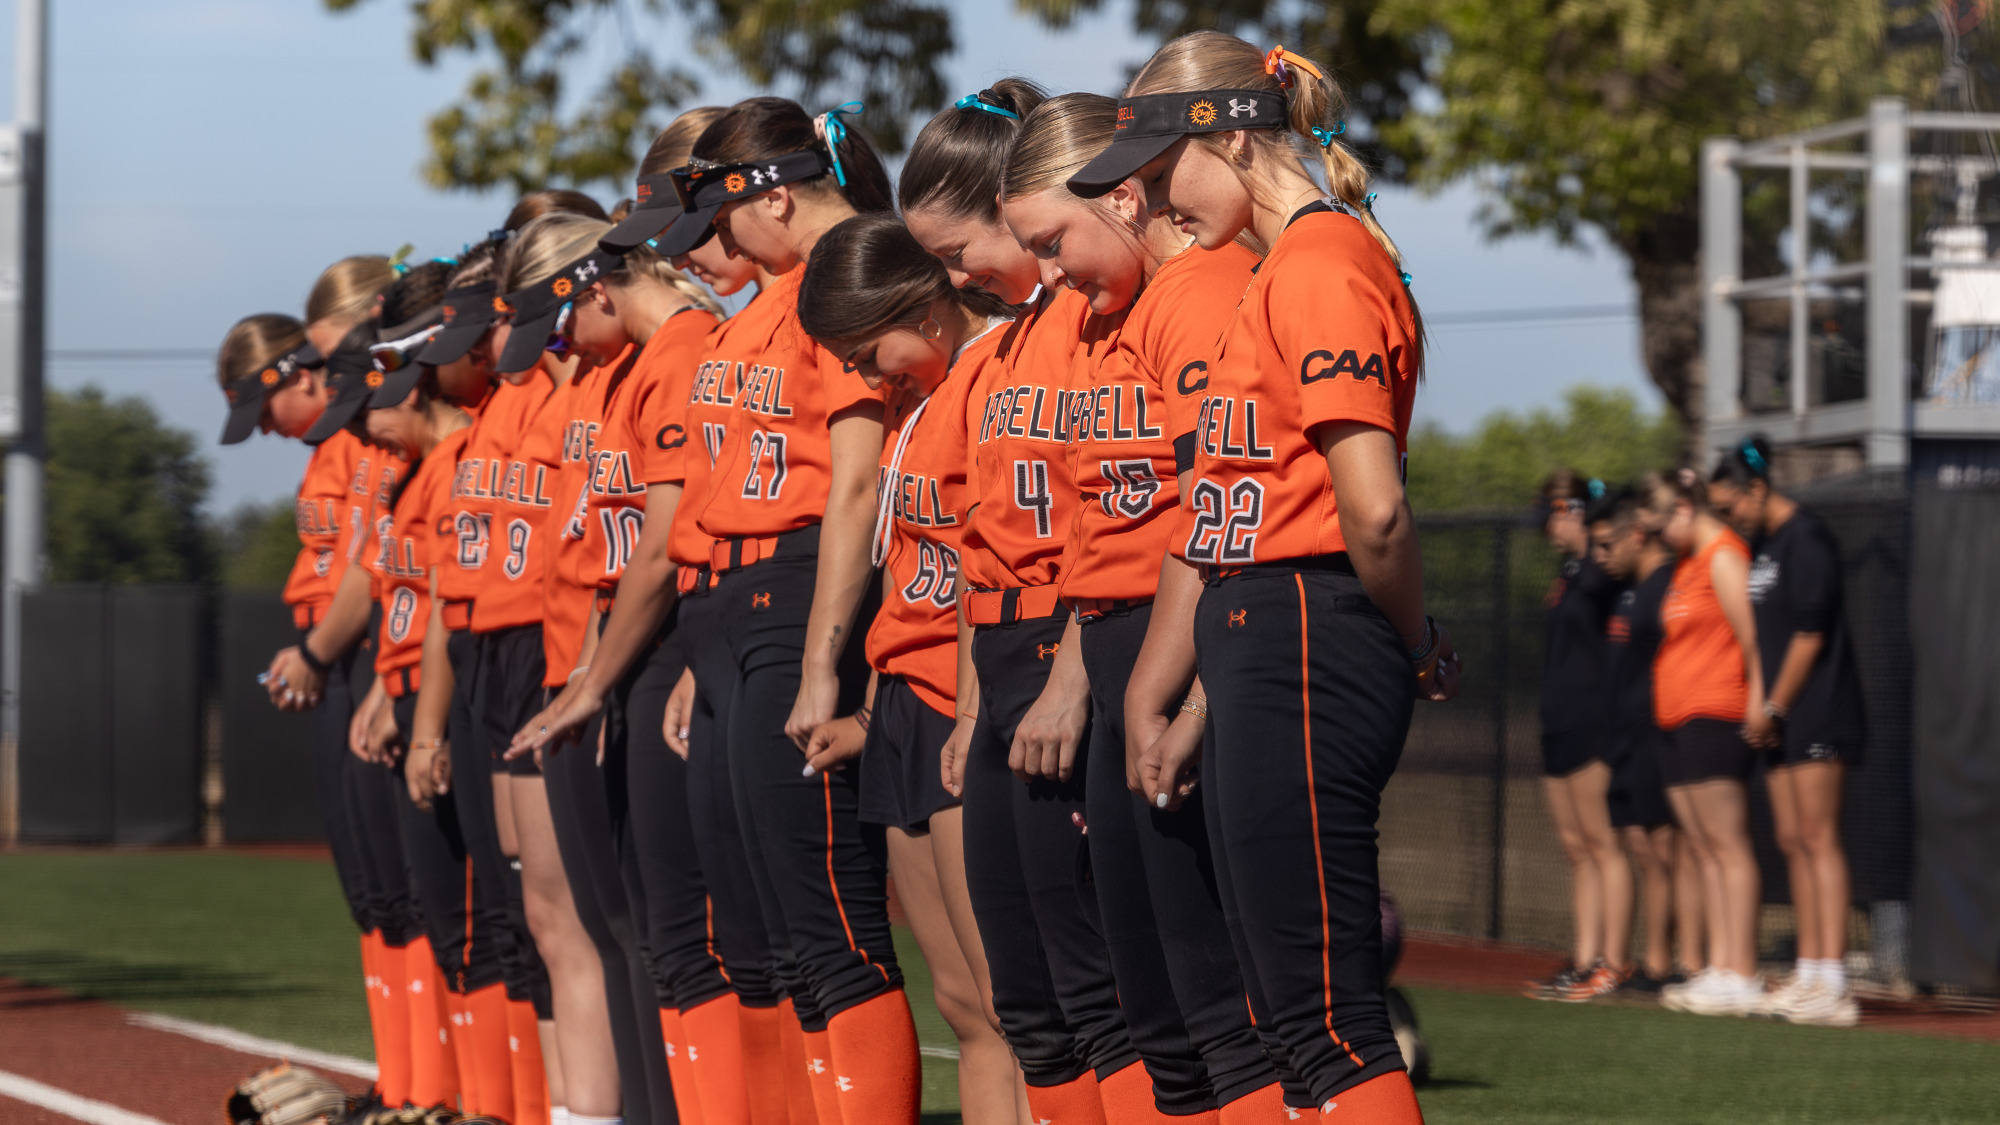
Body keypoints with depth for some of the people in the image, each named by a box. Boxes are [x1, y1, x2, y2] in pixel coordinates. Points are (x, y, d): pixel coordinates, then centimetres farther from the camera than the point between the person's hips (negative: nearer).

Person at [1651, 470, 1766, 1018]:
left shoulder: (1723, 557, -9)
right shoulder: (1686, 564, 20)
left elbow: (1751, 637, -15)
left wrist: (1756, 706, -18)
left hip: (1715, 717, -10)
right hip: (1679, 722, 10)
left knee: (1727, 846, -11)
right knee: (1705, 850, 8)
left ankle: (1741, 978, -13)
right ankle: (1718, 969, 8)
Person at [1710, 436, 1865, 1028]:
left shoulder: (1806, 538, -12)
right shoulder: (1762, 543, 17)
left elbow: (1809, 633, -17)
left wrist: (1773, 707, -12)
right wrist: (1764, 708, 13)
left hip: (1817, 712, -10)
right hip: (1781, 721, 10)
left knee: (1818, 841, -12)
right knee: (1792, 843, 8)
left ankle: (1832, 988, -15)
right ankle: (1809, 976, 11)